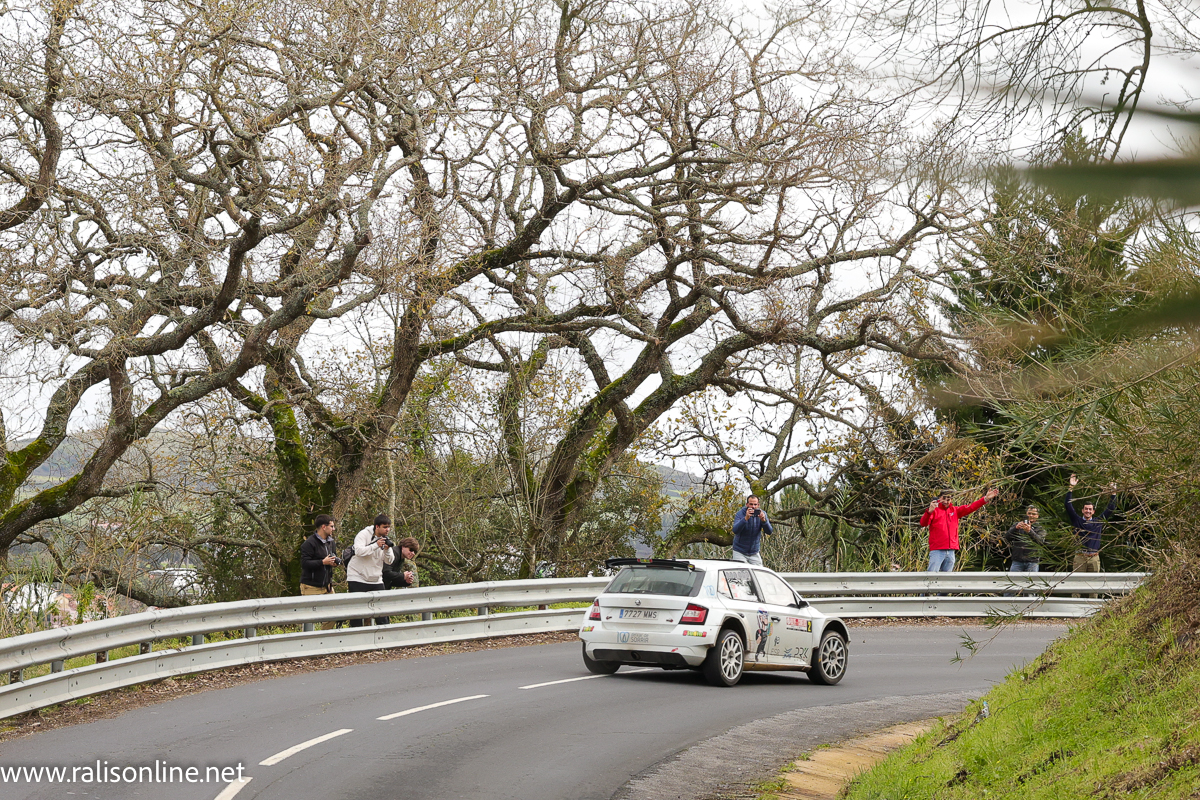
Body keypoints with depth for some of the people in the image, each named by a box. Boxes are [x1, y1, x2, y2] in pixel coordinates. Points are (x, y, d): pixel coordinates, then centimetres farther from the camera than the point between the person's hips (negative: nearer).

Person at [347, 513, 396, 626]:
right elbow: (359, 551, -27)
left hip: (376, 580, 5)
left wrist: (387, 550, -15)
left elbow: (389, 561, 4)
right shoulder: (363, 535, -10)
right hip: (358, 578, -5)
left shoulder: (385, 540, 8)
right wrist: (376, 545, -28)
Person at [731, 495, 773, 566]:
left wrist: (763, 520, -35)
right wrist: (746, 518, -43)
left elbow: (769, 532, -15)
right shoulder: (740, 514, -13)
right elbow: (735, 530, -29)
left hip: (754, 552, 3)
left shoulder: (761, 513, -5)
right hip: (740, 552, -3)